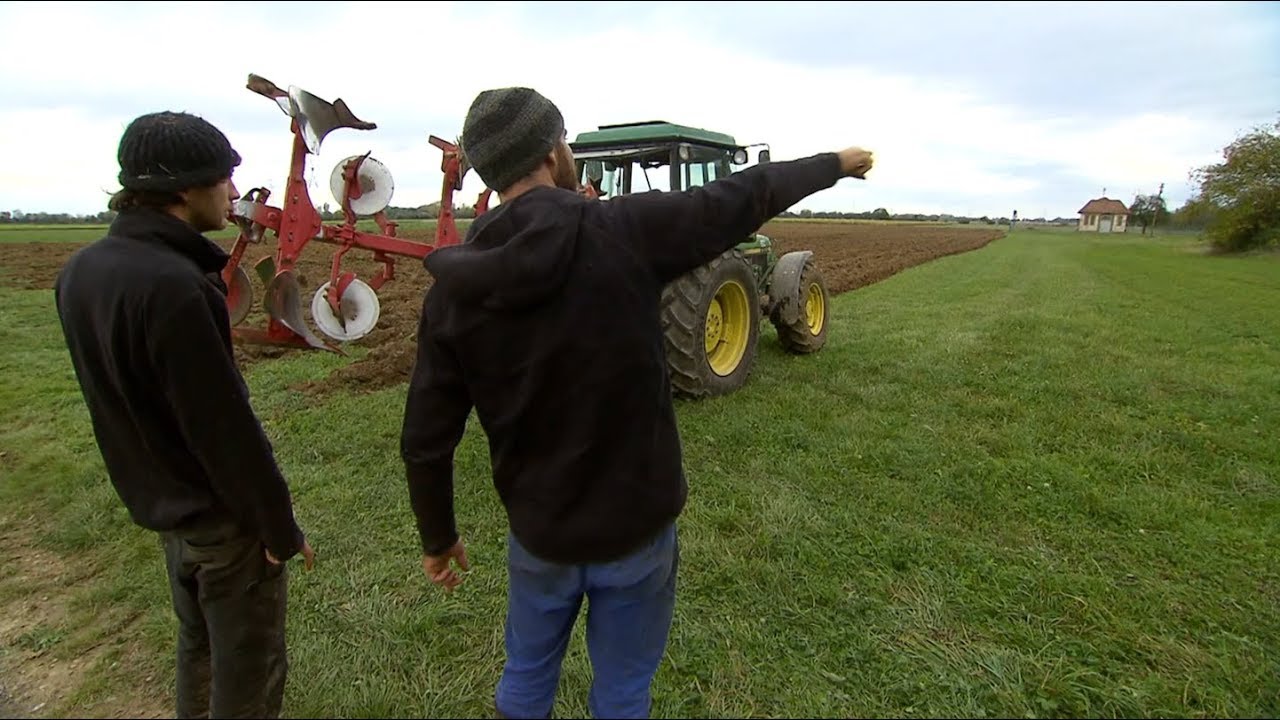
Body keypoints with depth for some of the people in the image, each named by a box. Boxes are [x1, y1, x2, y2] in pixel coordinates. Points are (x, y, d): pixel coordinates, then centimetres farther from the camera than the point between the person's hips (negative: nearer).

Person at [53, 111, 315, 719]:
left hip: (158, 502, 9)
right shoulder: (172, 284, -27)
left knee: (198, 646, 28)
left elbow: (119, 391, 9)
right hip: (221, 514, -8)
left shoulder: (79, 271, 1)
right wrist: (281, 528, -15)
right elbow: (223, 426, -25)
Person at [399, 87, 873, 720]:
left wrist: (438, 537, 11)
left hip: (539, 533, 3)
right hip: (636, 526, -2)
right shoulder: (622, 231, -20)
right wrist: (835, 163, 12)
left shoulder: (453, 288, -10)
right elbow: (746, 198, -6)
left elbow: (425, 441, -5)